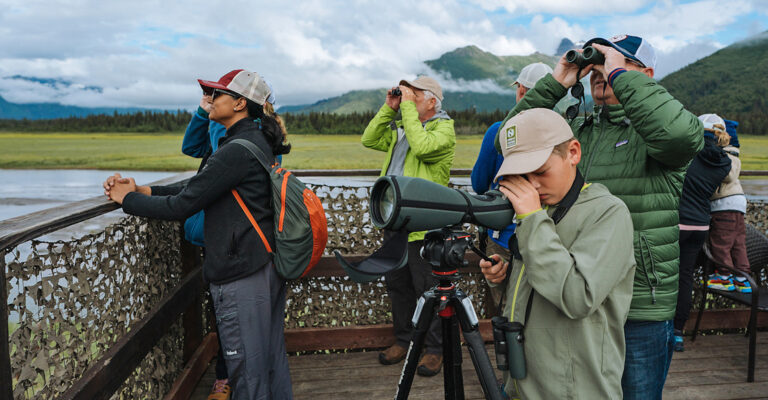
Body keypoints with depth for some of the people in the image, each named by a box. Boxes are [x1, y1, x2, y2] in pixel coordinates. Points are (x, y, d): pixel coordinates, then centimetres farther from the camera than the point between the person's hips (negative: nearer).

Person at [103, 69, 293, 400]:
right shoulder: (257, 141, 12)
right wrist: (141, 190, 8)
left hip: (242, 275, -10)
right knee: (272, 357, 20)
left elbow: (182, 206, -18)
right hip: (268, 264, 10)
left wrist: (127, 200, -3)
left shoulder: (237, 150, -19)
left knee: (248, 371, 4)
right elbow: (197, 187, 14)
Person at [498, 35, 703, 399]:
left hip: (641, 312, -5)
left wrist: (620, 75, -22)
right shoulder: (577, 130, 11)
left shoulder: (651, 131, -8)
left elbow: (684, 136, -32)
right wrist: (554, 84, -3)